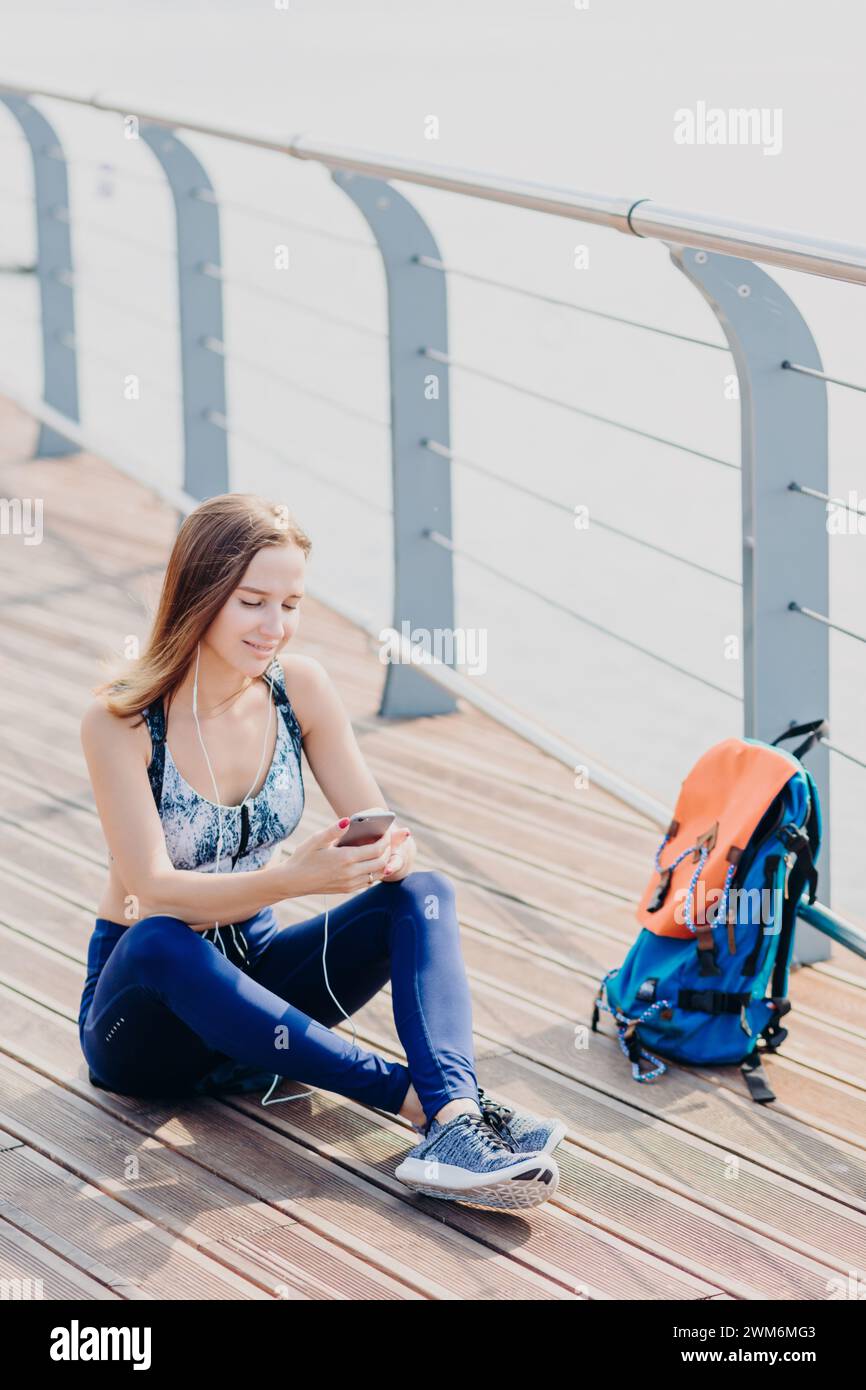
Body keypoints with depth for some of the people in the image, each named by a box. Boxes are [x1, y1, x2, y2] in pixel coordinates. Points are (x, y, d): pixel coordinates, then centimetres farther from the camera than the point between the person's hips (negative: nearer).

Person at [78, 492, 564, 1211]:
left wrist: (387, 854, -31)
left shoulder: (299, 687, -4)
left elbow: (388, 831, -5)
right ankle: (418, 1096, -39)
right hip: (143, 1003, -5)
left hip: (250, 983, 5)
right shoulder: (120, 719, -18)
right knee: (159, 942, -39)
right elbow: (156, 891, -26)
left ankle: (455, 1124, -45)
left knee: (423, 893, -19)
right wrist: (295, 878, -42)